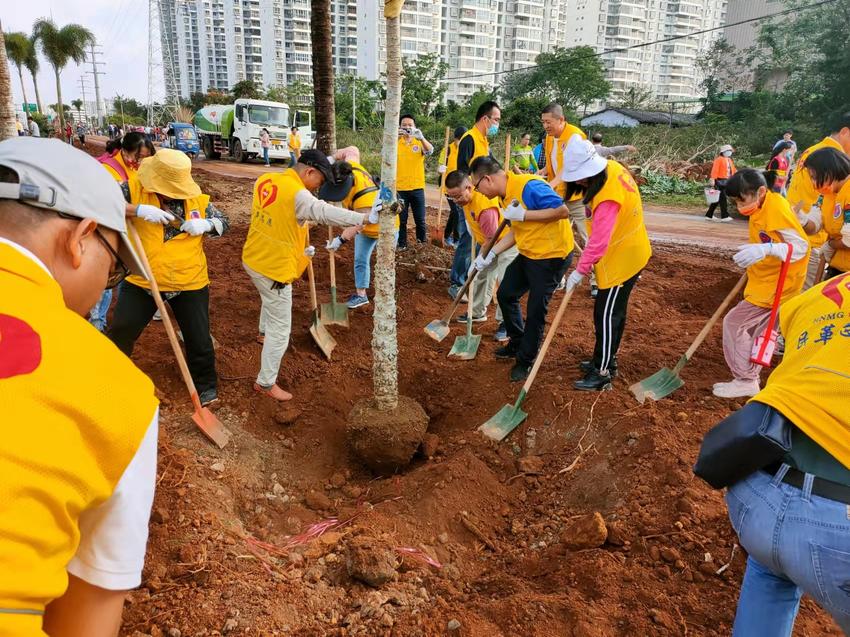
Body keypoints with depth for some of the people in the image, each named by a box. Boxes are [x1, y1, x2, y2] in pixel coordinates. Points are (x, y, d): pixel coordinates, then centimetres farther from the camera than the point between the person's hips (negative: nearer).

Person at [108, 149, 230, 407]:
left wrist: (206, 224, -18)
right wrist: (137, 209, -29)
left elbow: (224, 222, 5)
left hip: (190, 283, 0)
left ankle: (206, 385, 33)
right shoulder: (134, 189, -10)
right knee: (120, 332, 12)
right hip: (143, 281, 0)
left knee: (199, 339, 9)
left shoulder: (196, 197, -4)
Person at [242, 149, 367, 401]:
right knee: (280, 328, 3)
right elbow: (323, 211, -43)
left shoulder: (264, 180, 2)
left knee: (270, 299, 38)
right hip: (274, 268, -9)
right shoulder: (297, 193, -24)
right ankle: (266, 383, 12)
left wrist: (298, 246, 15)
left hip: (253, 259, 9)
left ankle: (264, 333, 63)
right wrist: (363, 218, -53)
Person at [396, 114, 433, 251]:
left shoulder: (419, 142, 3)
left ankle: (422, 242, 26)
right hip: (399, 188, 0)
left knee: (420, 219, 9)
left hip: (417, 187, 1)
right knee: (401, 219, 6)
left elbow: (430, 150, -17)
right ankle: (401, 244, 17)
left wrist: (421, 137, -38)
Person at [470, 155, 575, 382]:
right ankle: (517, 343, 36)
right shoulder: (505, 196, 4)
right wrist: (490, 254, 5)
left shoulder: (528, 186, -26)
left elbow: (563, 211, -30)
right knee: (505, 294, 17)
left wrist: (524, 214, -28)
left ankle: (526, 360, 20)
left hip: (552, 255, -10)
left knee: (535, 311, 1)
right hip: (528, 253, 10)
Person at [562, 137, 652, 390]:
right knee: (614, 312, 19)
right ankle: (607, 360, 33)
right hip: (627, 252, 10)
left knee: (606, 315, -4)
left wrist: (580, 270, -22)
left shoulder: (608, 196, -30)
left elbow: (599, 241, -30)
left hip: (622, 258, -10)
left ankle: (602, 373, 5)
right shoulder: (610, 168, 0)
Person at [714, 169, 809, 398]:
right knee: (761, 331, 17)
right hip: (766, 281, 9)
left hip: (774, 285, -9)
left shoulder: (776, 209, -23)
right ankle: (751, 378, 31)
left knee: (734, 323, -6)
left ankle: (744, 381, 3)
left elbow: (800, 246, -26)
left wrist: (766, 249, -41)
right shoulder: (762, 208, 4)